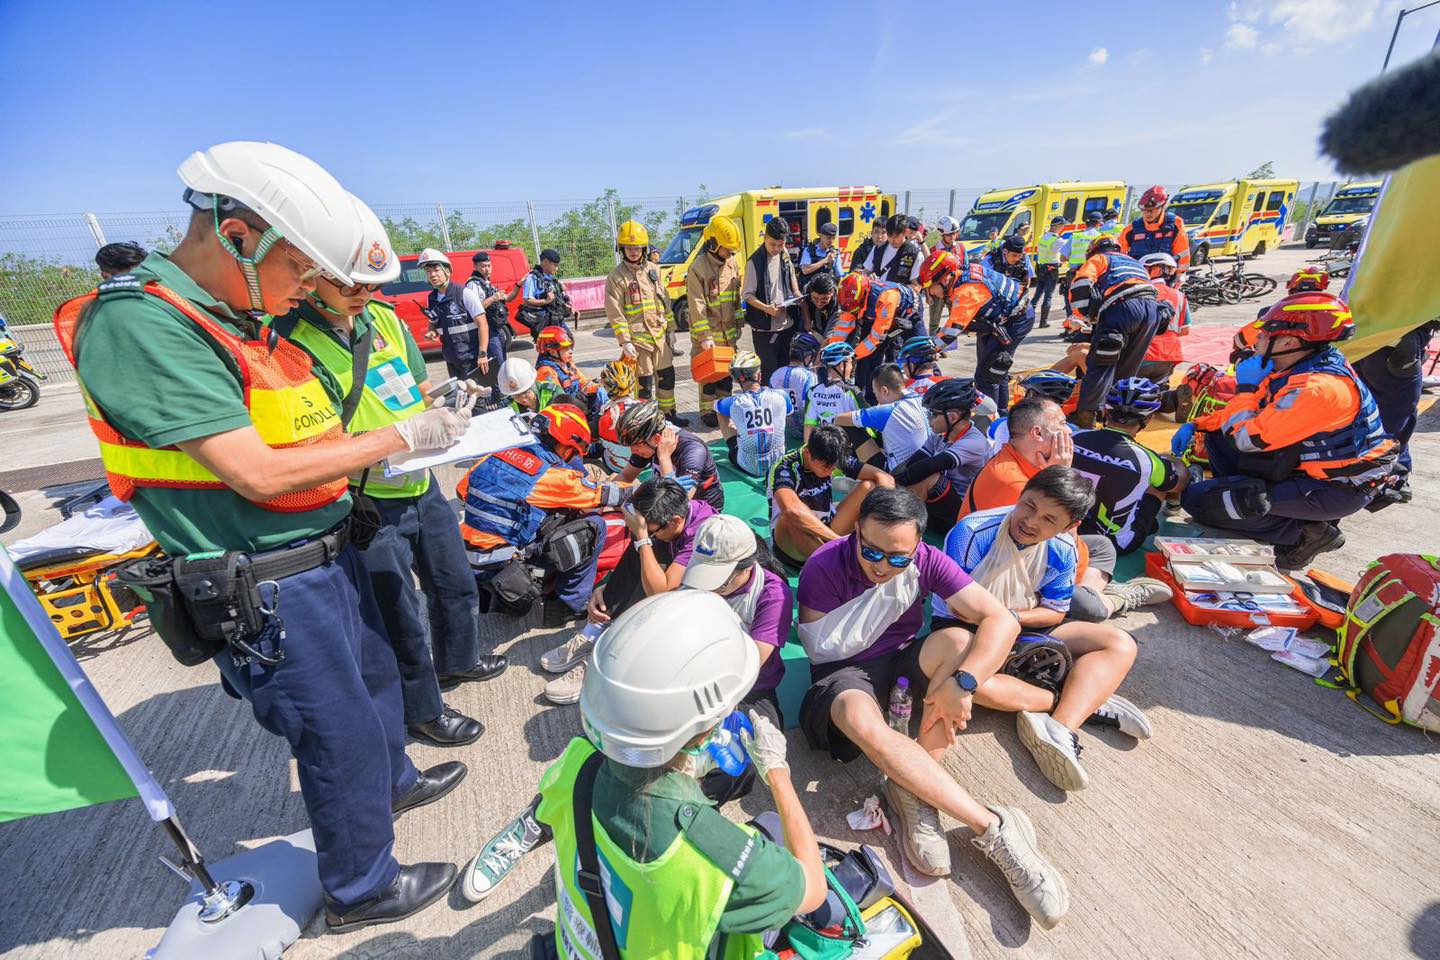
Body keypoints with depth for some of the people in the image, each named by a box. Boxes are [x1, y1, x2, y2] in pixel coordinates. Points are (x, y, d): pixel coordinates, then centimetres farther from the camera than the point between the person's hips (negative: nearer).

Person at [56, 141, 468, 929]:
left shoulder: (245, 318, 6)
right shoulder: (138, 324, -21)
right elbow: (257, 474, -26)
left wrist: (422, 420, -1)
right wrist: (399, 438, -20)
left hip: (328, 554, 9)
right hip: (268, 591, -9)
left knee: (375, 678, 27)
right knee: (341, 737, 8)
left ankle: (391, 783, 55)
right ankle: (361, 889, 35)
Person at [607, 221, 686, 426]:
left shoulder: (653, 269, 10)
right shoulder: (616, 276, -7)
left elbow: (664, 301, 16)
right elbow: (615, 313, -11)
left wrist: (670, 328, 13)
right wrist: (625, 342, -16)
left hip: (660, 335, 6)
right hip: (637, 338, -6)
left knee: (667, 375, 12)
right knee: (645, 382, 0)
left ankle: (669, 413, 27)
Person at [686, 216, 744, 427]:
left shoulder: (732, 264, 7)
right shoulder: (697, 269, -14)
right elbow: (697, 306, -17)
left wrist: (737, 325, 15)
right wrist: (705, 336, -21)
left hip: (728, 332, 6)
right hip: (707, 332, -6)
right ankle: (707, 411, 12)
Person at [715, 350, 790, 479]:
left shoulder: (734, 403, -16)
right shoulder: (781, 396, -12)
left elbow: (717, 405, 10)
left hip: (748, 467, -2)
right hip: (779, 463, 2)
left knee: (722, 414, 17)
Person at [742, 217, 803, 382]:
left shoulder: (784, 253, 5)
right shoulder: (755, 261, -15)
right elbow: (747, 295, -13)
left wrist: (797, 293, 5)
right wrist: (767, 308, -26)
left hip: (786, 323, 7)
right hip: (764, 327, -7)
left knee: (784, 366, 17)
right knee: (769, 370, -3)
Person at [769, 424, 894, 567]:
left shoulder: (836, 460, -8)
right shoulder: (785, 469, -24)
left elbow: (886, 478, -11)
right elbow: (792, 511, -45)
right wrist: (839, 540, -42)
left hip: (825, 532, 5)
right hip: (789, 541, -5)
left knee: (868, 486, -12)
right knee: (792, 518, -41)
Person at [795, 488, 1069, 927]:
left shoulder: (927, 561, -12)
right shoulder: (824, 566, -20)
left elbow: (1002, 620, -18)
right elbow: (821, 649, -18)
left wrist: (961, 682, -31)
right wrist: (875, 589, -22)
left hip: (903, 660, 3)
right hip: (843, 674, -3)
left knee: (958, 640, -28)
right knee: (864, 723, -38)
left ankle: (911, 789, -24)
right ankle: (994, 828, -27)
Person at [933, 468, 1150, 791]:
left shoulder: (1062, 551, -8)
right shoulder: (971, 533, -23)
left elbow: (1055, 612, 0)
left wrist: (1011, 616, -19)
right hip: (964, 625, -5)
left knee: (1120, 645, -8)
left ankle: (1062, 729, -28)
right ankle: (1089, 702, -22)